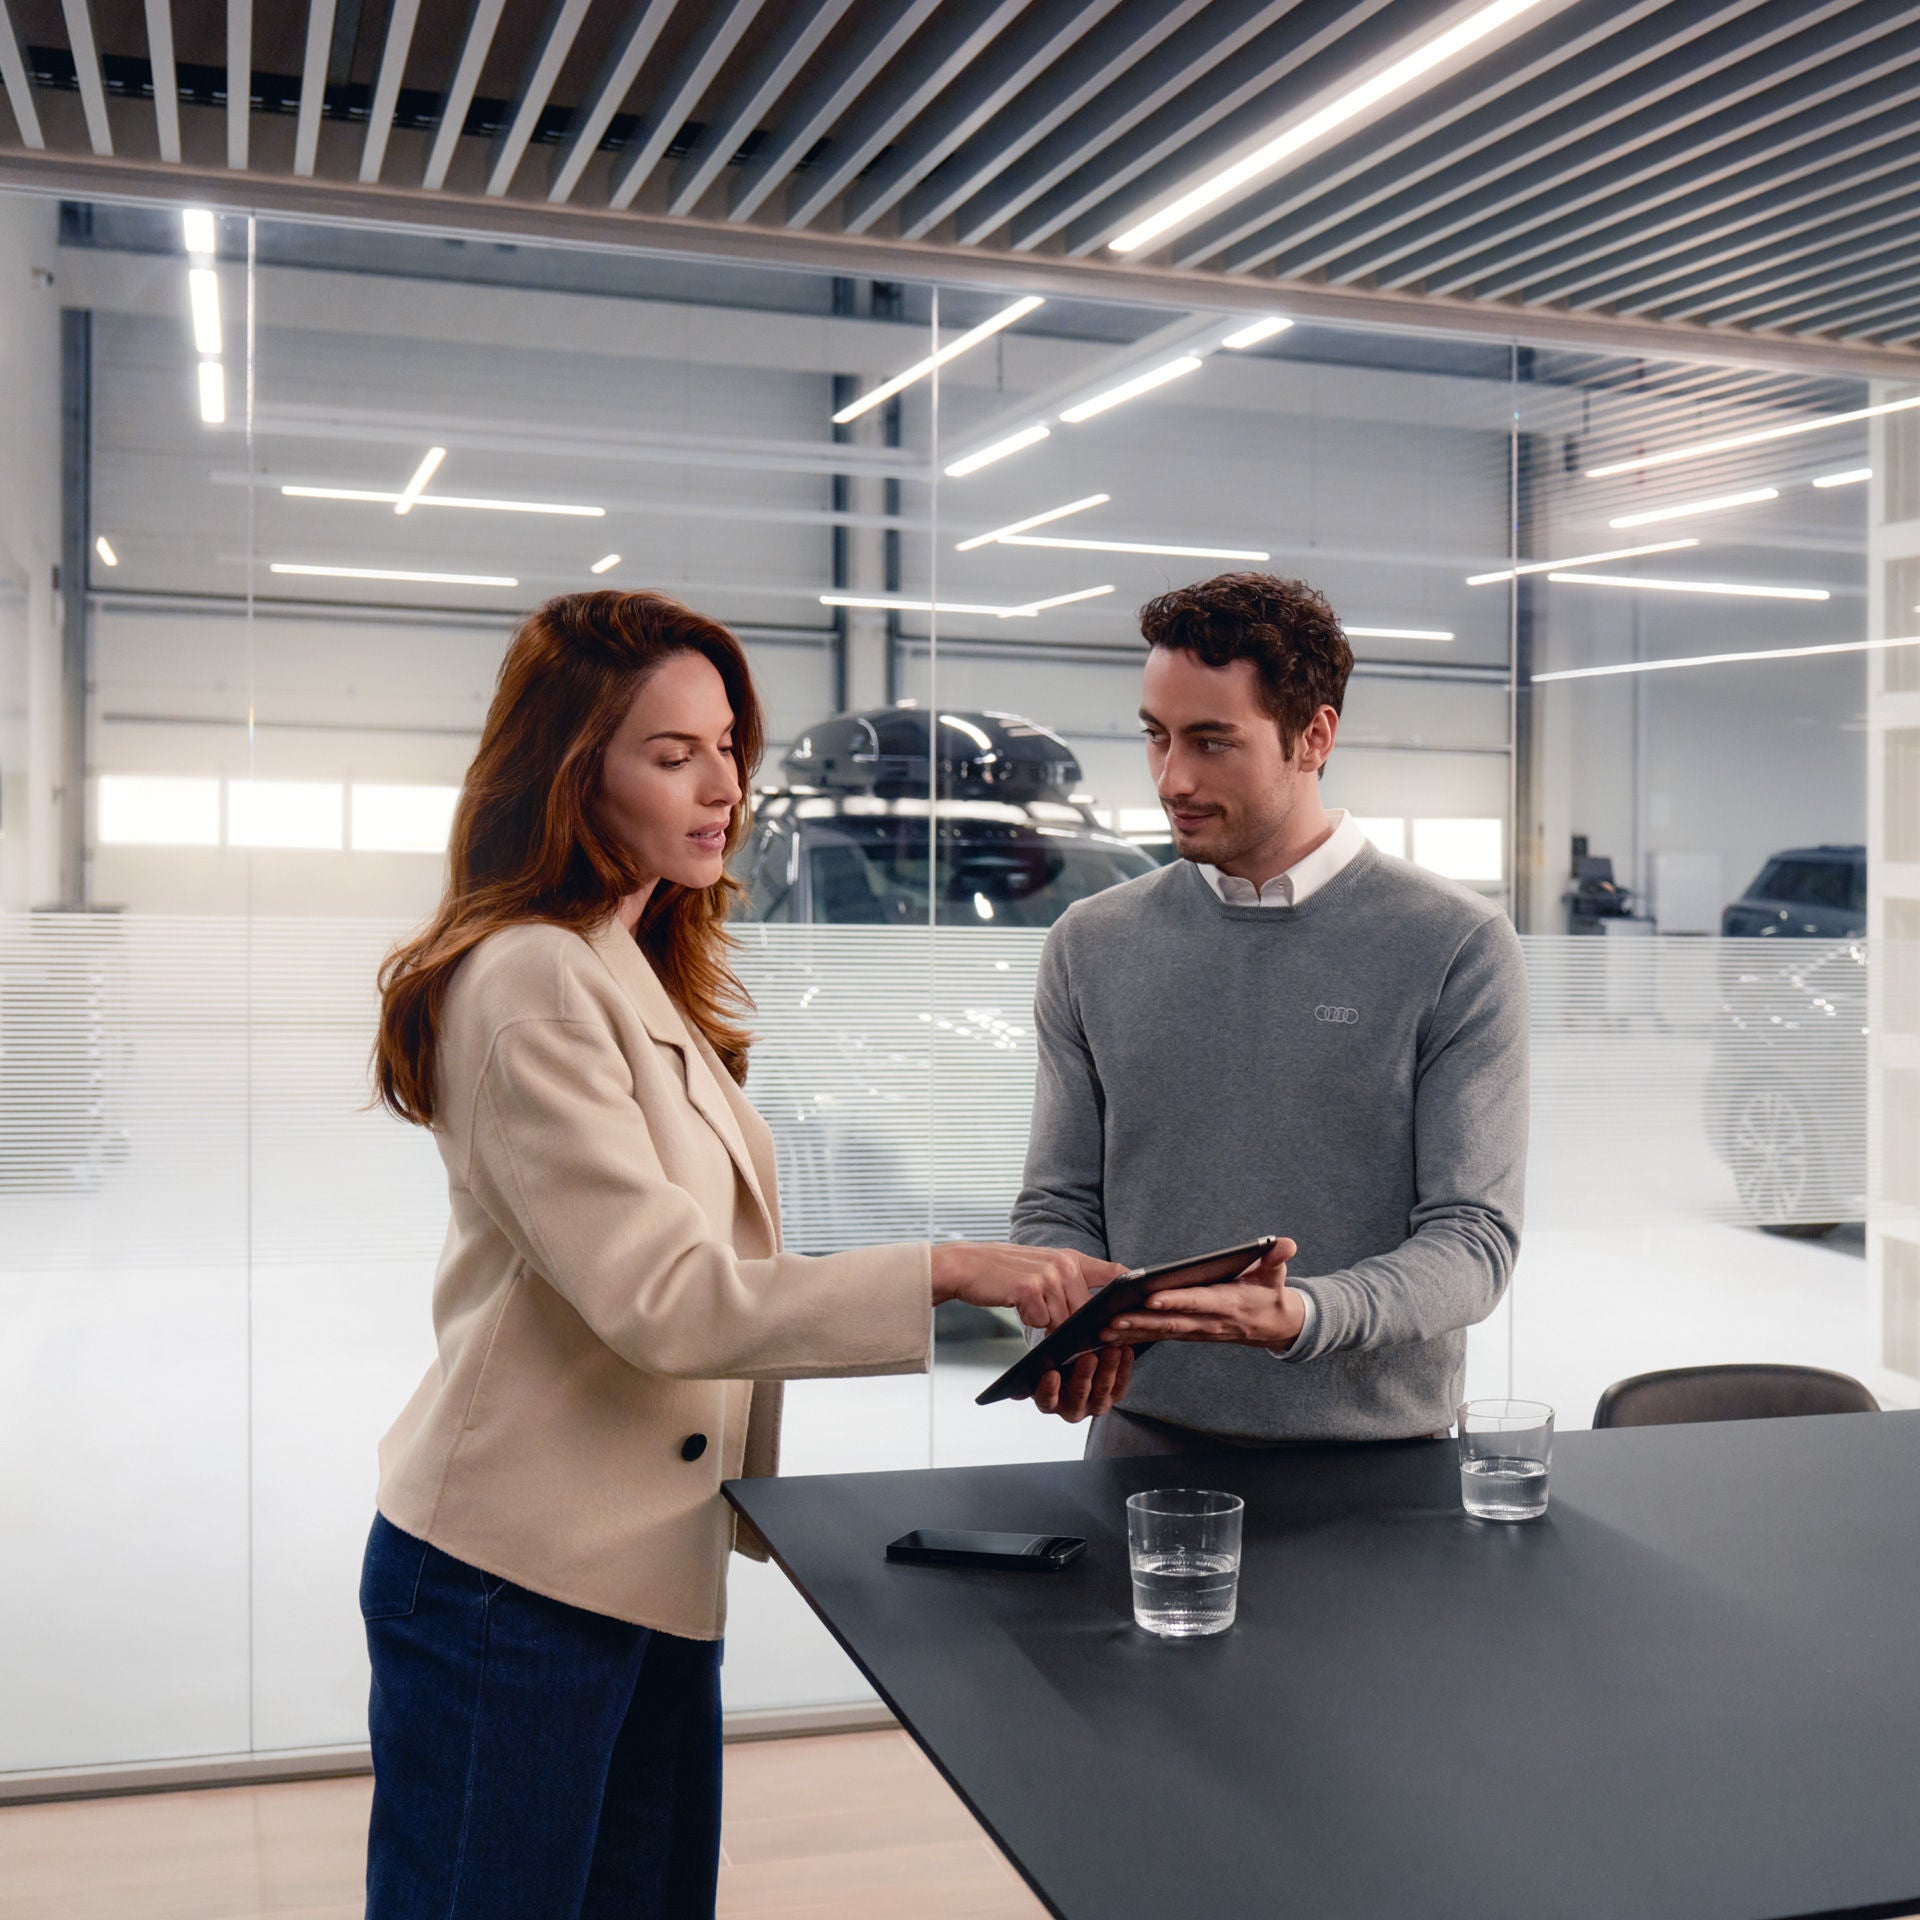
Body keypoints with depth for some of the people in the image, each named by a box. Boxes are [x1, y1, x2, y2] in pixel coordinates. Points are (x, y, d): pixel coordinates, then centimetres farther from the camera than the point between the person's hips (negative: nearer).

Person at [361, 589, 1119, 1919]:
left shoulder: (666, 986, 13)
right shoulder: (529, 982, -16)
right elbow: (658, 1296, -23)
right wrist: (948, 1275, -27)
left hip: (655, 1568, 8)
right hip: (514, 1579, -8)